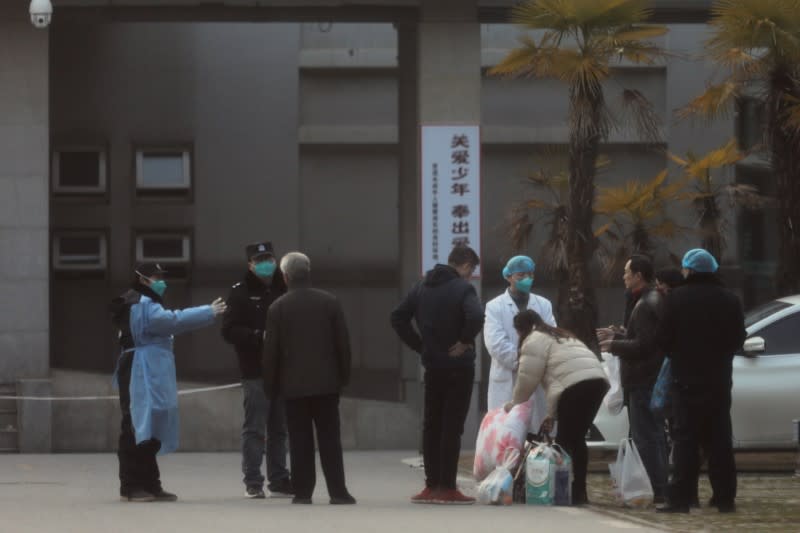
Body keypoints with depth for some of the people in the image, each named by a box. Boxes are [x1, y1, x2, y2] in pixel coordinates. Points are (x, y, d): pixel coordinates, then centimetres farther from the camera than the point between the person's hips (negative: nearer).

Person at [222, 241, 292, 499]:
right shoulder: (240, 293, -1)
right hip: (255, 371, -4)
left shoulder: (283, 290, 11)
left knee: (279, 429, 9)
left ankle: (279, 481, 15)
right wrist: (259, 336, -20)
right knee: (255, 427, -3)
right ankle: (253, 482, 1)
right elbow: (229, 330, -8)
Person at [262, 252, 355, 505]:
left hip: (294, 384, -1)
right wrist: (344, 375, 12)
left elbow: (271, 350, -2)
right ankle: (338, 492, -2)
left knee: (300, 441, 3)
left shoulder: (278, 307, -4)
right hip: (326, 382, 1)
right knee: (330, 439, 2)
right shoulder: (330, 302, 0)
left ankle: (302, 492, 1)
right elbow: (343, 342, 2)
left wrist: (271, 384, 7)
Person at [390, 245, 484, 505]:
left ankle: (431, 485, 13)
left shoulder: (422, 287, 10)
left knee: (431, 425, 12)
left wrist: (419, 345, 8)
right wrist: (464, 342, -14)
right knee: (452, 426, -3)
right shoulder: (463, 288, -11)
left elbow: (398, 317, 8)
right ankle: (447, 488, -4)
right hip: (458, 367, -6)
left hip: (432, 366, 6)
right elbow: (476, 317, -29)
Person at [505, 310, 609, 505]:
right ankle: (579, 491, 15)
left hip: (576, 386, -9)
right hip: (598, 380, 9)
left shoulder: (534, 340, 7)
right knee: (577, 438, 14)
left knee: (565, 440, -2)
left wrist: (514, 403, 21)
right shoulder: (559, 336, 34)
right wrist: (551, 414, 24)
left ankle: (569, 491, -5)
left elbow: (528, 379, 4)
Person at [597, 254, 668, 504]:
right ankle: (660, 488, 18)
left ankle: (656, 490, -11)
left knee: (645, 438, -10)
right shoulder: (654, 300, 17)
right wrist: (616, 337, 21)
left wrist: (614, 346, -10)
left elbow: (642, 345, -23)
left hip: (644, 381, -11)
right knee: (654, 436, 14)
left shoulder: (646, 306, -17)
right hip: (653, 378, 11)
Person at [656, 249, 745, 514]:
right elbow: (738, 338, 7)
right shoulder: (729, 300, 2)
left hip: (686, 379, -3)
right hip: (719, 380, 3)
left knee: (685, 440, -2)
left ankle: (680, 497, -8)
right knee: (719, 440, 8)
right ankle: (725, 497, 6)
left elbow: (664, 337, -7)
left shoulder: (678, 298, -9)